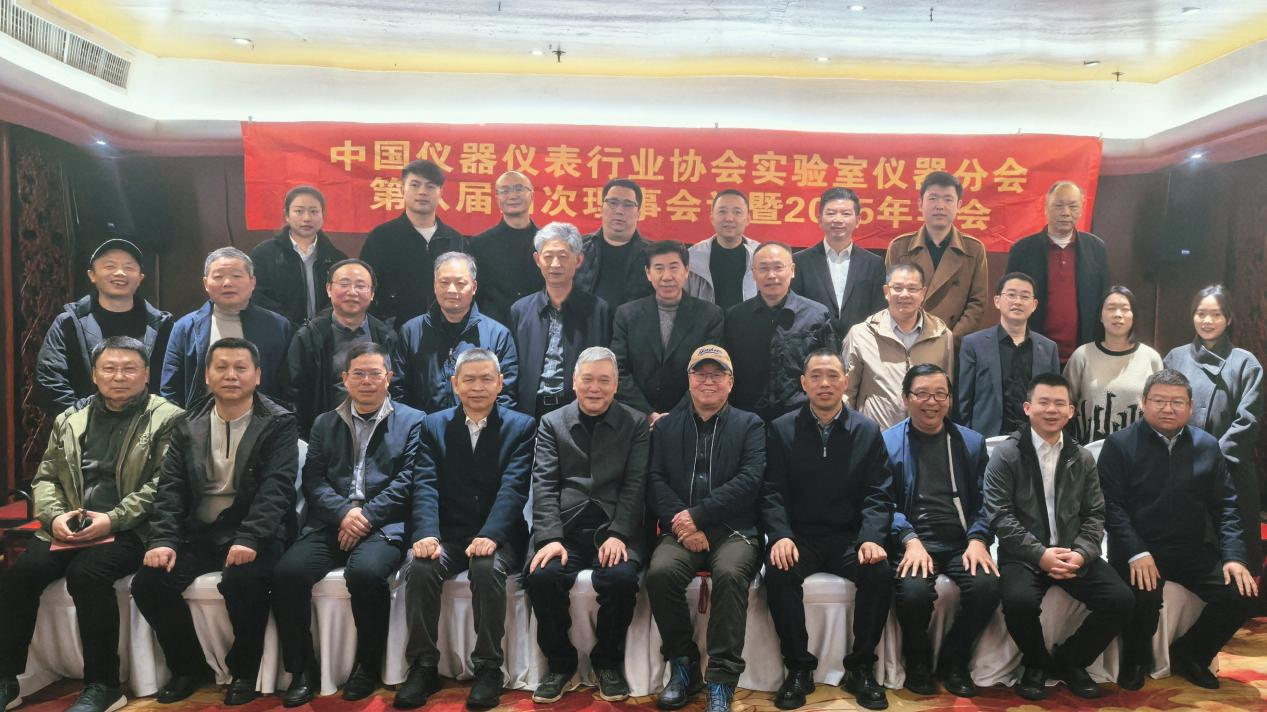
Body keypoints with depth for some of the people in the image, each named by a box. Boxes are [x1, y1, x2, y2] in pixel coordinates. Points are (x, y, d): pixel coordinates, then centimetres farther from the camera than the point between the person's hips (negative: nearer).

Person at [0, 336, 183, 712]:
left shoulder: (168, 419, -2)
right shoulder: (69, 419, 17)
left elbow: (161, 487, -10)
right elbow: (45, 477, 17)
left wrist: (112, 519, -19)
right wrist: (55, 515, -3)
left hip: (130, 530, -5)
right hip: (68, 528, 6)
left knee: (86, 572, -30)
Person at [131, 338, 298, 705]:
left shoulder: (279, 424, -4)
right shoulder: (188, 425, 11)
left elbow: (276, 487, -15)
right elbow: (171, 488, 4)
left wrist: (249, 539, -28)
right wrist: (163, 540, -12)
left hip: (252, 533, -5)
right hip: (197, 533, 5)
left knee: (241, 581, -33)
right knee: (147, 582, -16)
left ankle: (245, 670, -5)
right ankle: (189, 666, 8)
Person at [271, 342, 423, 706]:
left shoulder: (412, 421, 8)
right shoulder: (324, 423, 19)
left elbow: (407, 481, -2)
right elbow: (313, 480, 8)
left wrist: (366, 516, -14)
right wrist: (344, 513, -11)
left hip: (383, 526, -3)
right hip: (331, 523, 4)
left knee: (365, 572, -33)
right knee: (287, 572, -23)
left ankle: (368, 665, -8)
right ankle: (302, 669, -4)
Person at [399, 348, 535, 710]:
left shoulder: (522, 426, 2)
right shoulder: (434, 425, 9)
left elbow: (513, 488, -11)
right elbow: (426, 485, -4)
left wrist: (490, 535, -27)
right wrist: (426, 534, -22)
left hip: (498, 538, -2)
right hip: (448, 535, 2)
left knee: (487, 568, -32)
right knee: (421, 567, -27)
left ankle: (488, 668, -16)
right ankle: (423, 666, -12)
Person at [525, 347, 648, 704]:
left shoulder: (636, 423, 9)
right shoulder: (551, 423, 12)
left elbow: (635, 484, 0)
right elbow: (545, 484, 2)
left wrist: (617, 534, -15)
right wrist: (550, 537, -13)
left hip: (614, 529, -1)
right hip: (564, 527, 1)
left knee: (621, 577, -30)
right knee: (542, 575, -27)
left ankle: (608, 661, -1)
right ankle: (560, 663, -1)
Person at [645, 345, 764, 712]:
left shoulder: (749, 425, 11)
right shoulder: (666, 426, 17)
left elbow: (750, 480, -4)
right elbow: (655, 481, 6)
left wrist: (697, 516, -12)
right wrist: (681, 524, -11)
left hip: (734, 530, -2)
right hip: (681, 531, 2)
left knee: (731, 572, -32)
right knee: (660, 571, -28)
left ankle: (721, 681, -20)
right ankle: (683, 666, -7)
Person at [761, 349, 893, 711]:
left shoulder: (868, 430, 5)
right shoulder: (781, 429, 4)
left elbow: (879, 493, 1)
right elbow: (772, 491, -2)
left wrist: (872, 538, -17)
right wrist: (781, 536, -19)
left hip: (850, 535, 1)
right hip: (799, 535, -1)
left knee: (879, 571, -28)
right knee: (778, 572, -30)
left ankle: (860, 667, -7)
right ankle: (798, 667, -11)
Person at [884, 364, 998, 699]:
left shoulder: (972, 442, 16)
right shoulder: (888, 442, 7)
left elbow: (983, 501, 9)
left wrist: (977, 539, -10)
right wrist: (910, 540, -18)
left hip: (961, 542, 3)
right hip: (912, 542, -3)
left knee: (987, 587, -26)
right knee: (913, 591, -31)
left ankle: (954, 660, 4)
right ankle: (918, 660, 4)